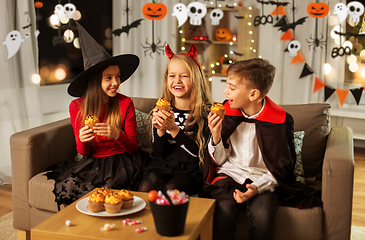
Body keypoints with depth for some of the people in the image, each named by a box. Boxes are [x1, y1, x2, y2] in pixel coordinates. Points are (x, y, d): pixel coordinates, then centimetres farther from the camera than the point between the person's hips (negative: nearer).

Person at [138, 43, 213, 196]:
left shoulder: (204, 112, -5)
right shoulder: (161, 109, 4)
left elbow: (198, 152, -13)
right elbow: (158, 153, 4)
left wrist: (173, 129, -23)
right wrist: (160, 130, -16)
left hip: (190, 171, -3)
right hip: (162, 166, 3)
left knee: (169, 190, -29)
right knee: (145, 188, -25)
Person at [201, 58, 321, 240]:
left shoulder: (279, 121, -6)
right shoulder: (227, 112, 2)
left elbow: (281, 168, -1)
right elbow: (220, 160, 7)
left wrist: (258, 187, -17)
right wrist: (216, 138, -12)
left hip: (263, 178, -1)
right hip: (230, 175, 2)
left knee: (262, 214, -32)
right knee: (224, 208, -31)